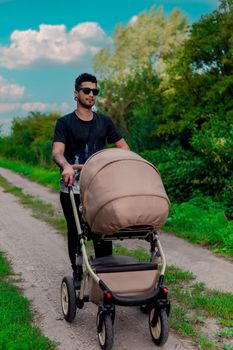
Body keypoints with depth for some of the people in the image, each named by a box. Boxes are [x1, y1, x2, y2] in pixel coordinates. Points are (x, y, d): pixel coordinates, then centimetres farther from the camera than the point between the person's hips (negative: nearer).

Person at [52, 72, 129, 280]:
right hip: (73, 189, -2)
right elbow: (57, 152, -15)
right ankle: (77, 273, 21)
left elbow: (123, 147, 10)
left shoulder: (105, 122, 11)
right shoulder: (65, 123, -1)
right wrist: (66, 166, -38)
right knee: (75, 233, 8)